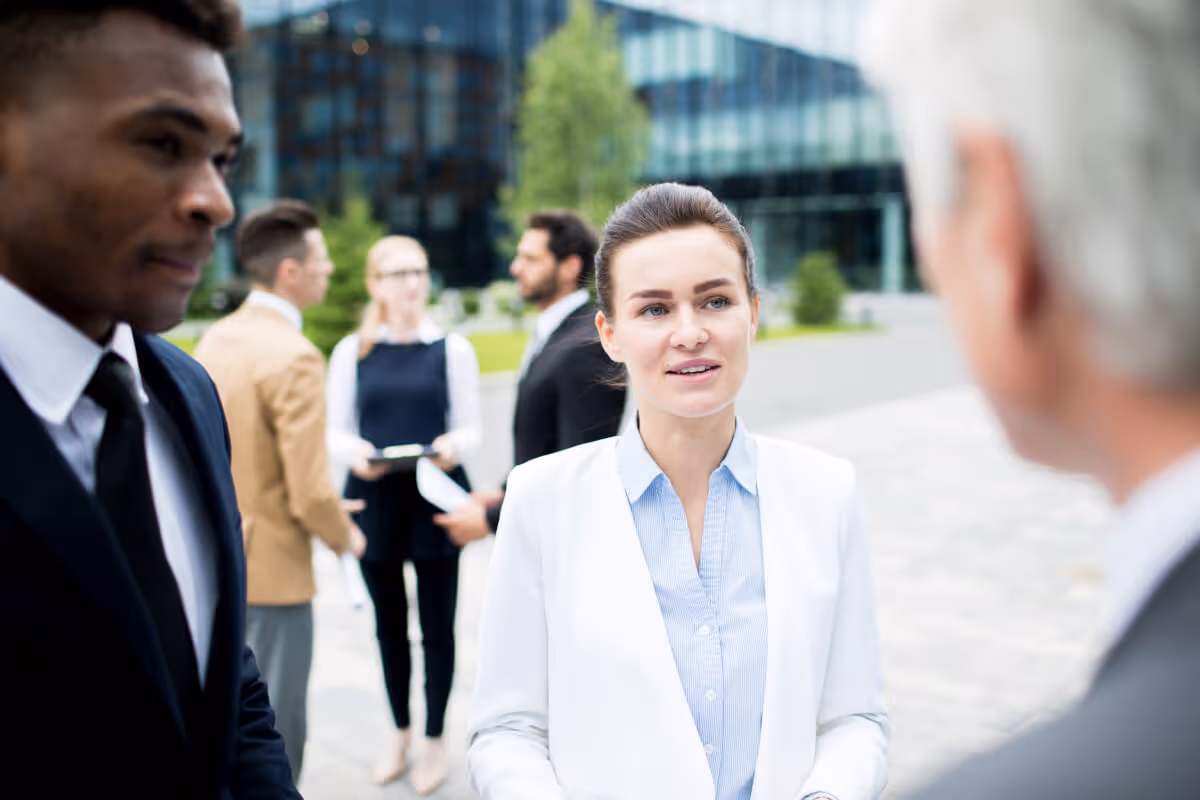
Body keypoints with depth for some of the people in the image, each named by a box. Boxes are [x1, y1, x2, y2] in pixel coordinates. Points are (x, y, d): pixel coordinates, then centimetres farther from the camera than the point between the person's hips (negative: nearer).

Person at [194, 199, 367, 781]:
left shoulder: (214, 339, 4)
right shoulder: (294, 357, -23)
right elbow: (310, 491, -24)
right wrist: (344, 538, -5)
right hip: (270, 564, -8)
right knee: (276, 729, 8)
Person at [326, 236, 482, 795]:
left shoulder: (452, 348, 1)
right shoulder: (352, 351, 5)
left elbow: (470, 426, 1)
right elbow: (337, 430, 5)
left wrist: (453, 445, -21)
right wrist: (355, 453, -17)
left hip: (435, 500, -2)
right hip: (375, 499, 2)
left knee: (437, 624, 6)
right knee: (389, 623, 14)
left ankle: (435, 740, 24)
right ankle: (401, 733, 33)